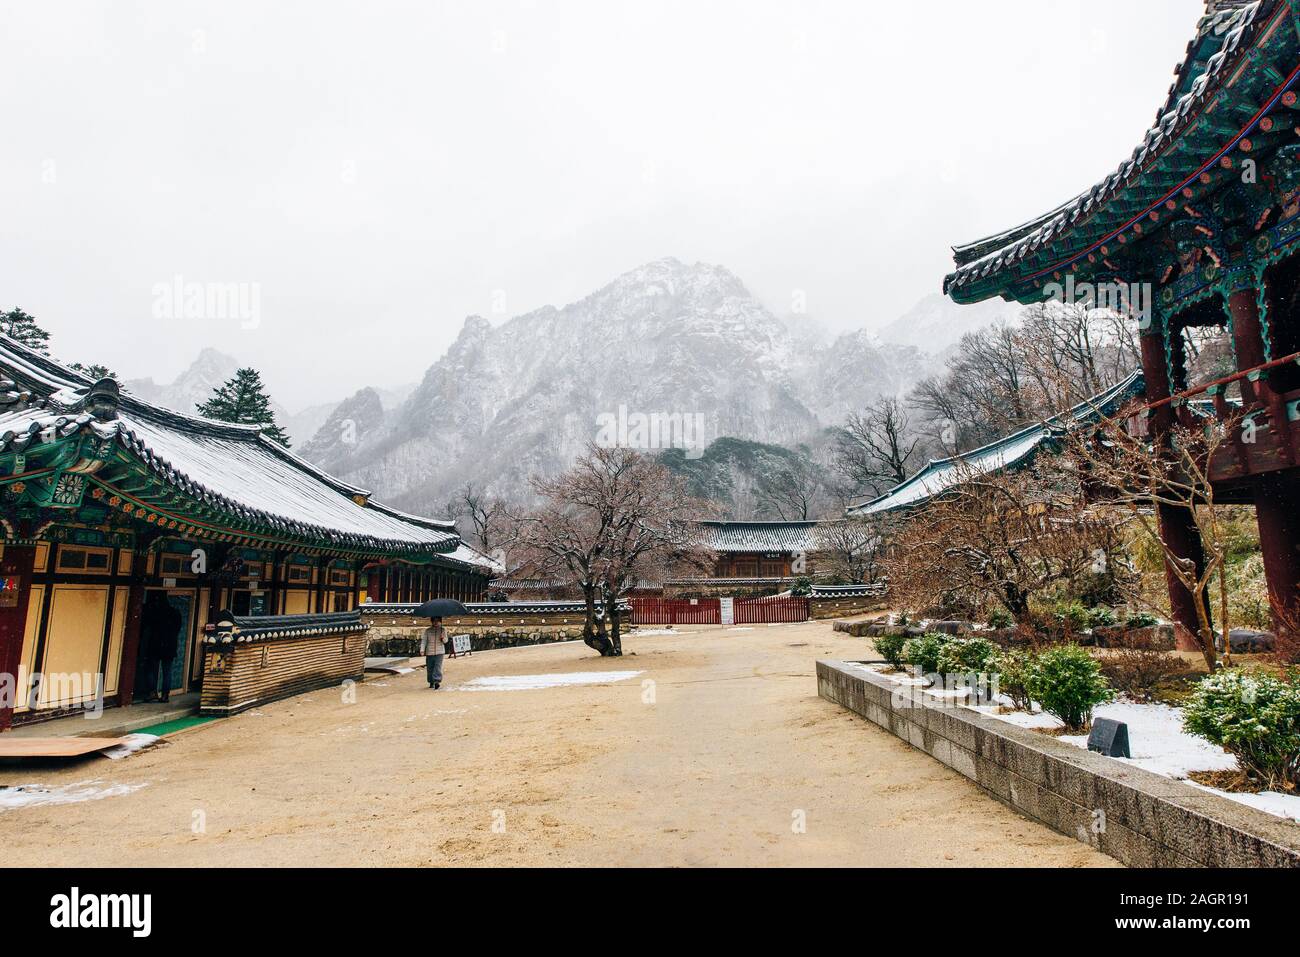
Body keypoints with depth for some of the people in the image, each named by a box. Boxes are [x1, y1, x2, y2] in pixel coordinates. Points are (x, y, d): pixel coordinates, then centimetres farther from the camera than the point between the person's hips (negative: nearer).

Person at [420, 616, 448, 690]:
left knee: (438, 667, -14)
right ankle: (431, 682, 22)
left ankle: (437, 681, -18)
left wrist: (443, 638, -14)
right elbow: (424, 640, 0)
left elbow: (445, 641, 9)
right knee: (430, 668, 7)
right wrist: (422, 649, -13)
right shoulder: (427, 630, 3)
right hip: (429, 652, 1)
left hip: (439, 652, -1)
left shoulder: (443, 630, 5)